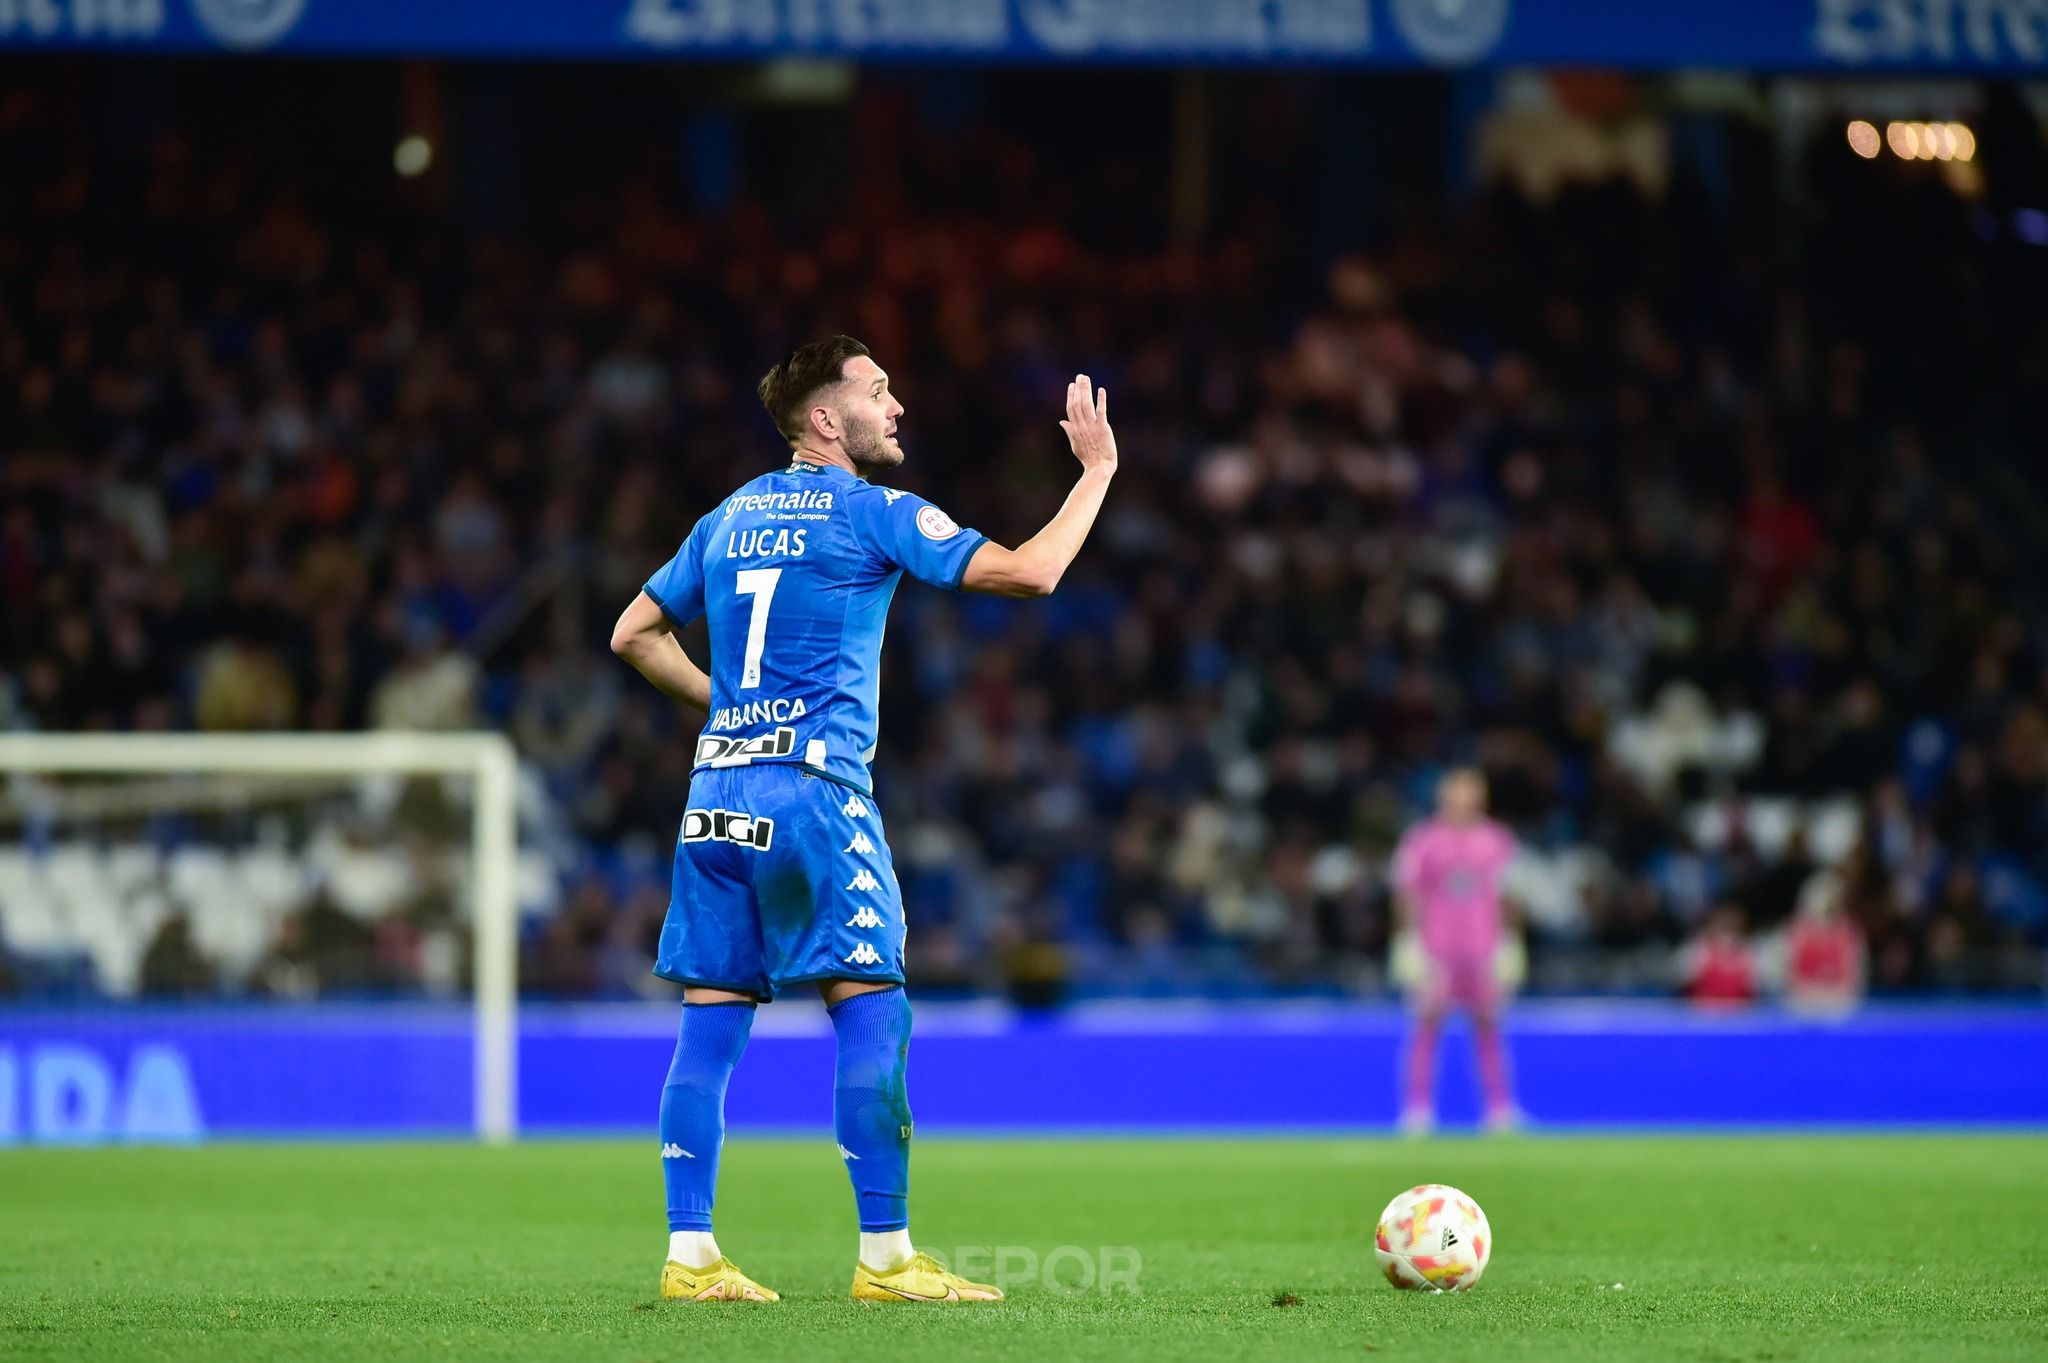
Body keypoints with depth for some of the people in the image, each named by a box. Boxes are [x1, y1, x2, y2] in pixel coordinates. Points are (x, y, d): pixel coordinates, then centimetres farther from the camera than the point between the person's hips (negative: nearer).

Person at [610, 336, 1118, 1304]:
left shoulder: (730, 517, 17)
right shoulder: (874, 513, -3)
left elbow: (634, 635, 22)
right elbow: (1027, 572, -8)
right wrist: (1097, 471, 4)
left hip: (717, 789, 7)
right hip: (814, 788, -7)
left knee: (710, 1026, 6)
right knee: (872, 1014, -4)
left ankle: (688, 1256, 3)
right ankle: (885, 1259, -6)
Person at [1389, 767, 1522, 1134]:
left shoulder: (1497, 842, 9)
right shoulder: (1421, 842, 3)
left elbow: (1508, 897, 12)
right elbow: (1408, 894, 3)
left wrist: (1509, 942, 8)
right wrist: (1409, 938, -4)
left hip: (1483, 948, 2)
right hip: (1434, 947, -2)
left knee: (1488, 1026, 1)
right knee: (1428, 1024, -6)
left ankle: (1499, 1105, 4)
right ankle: (1418, 1105, -4)